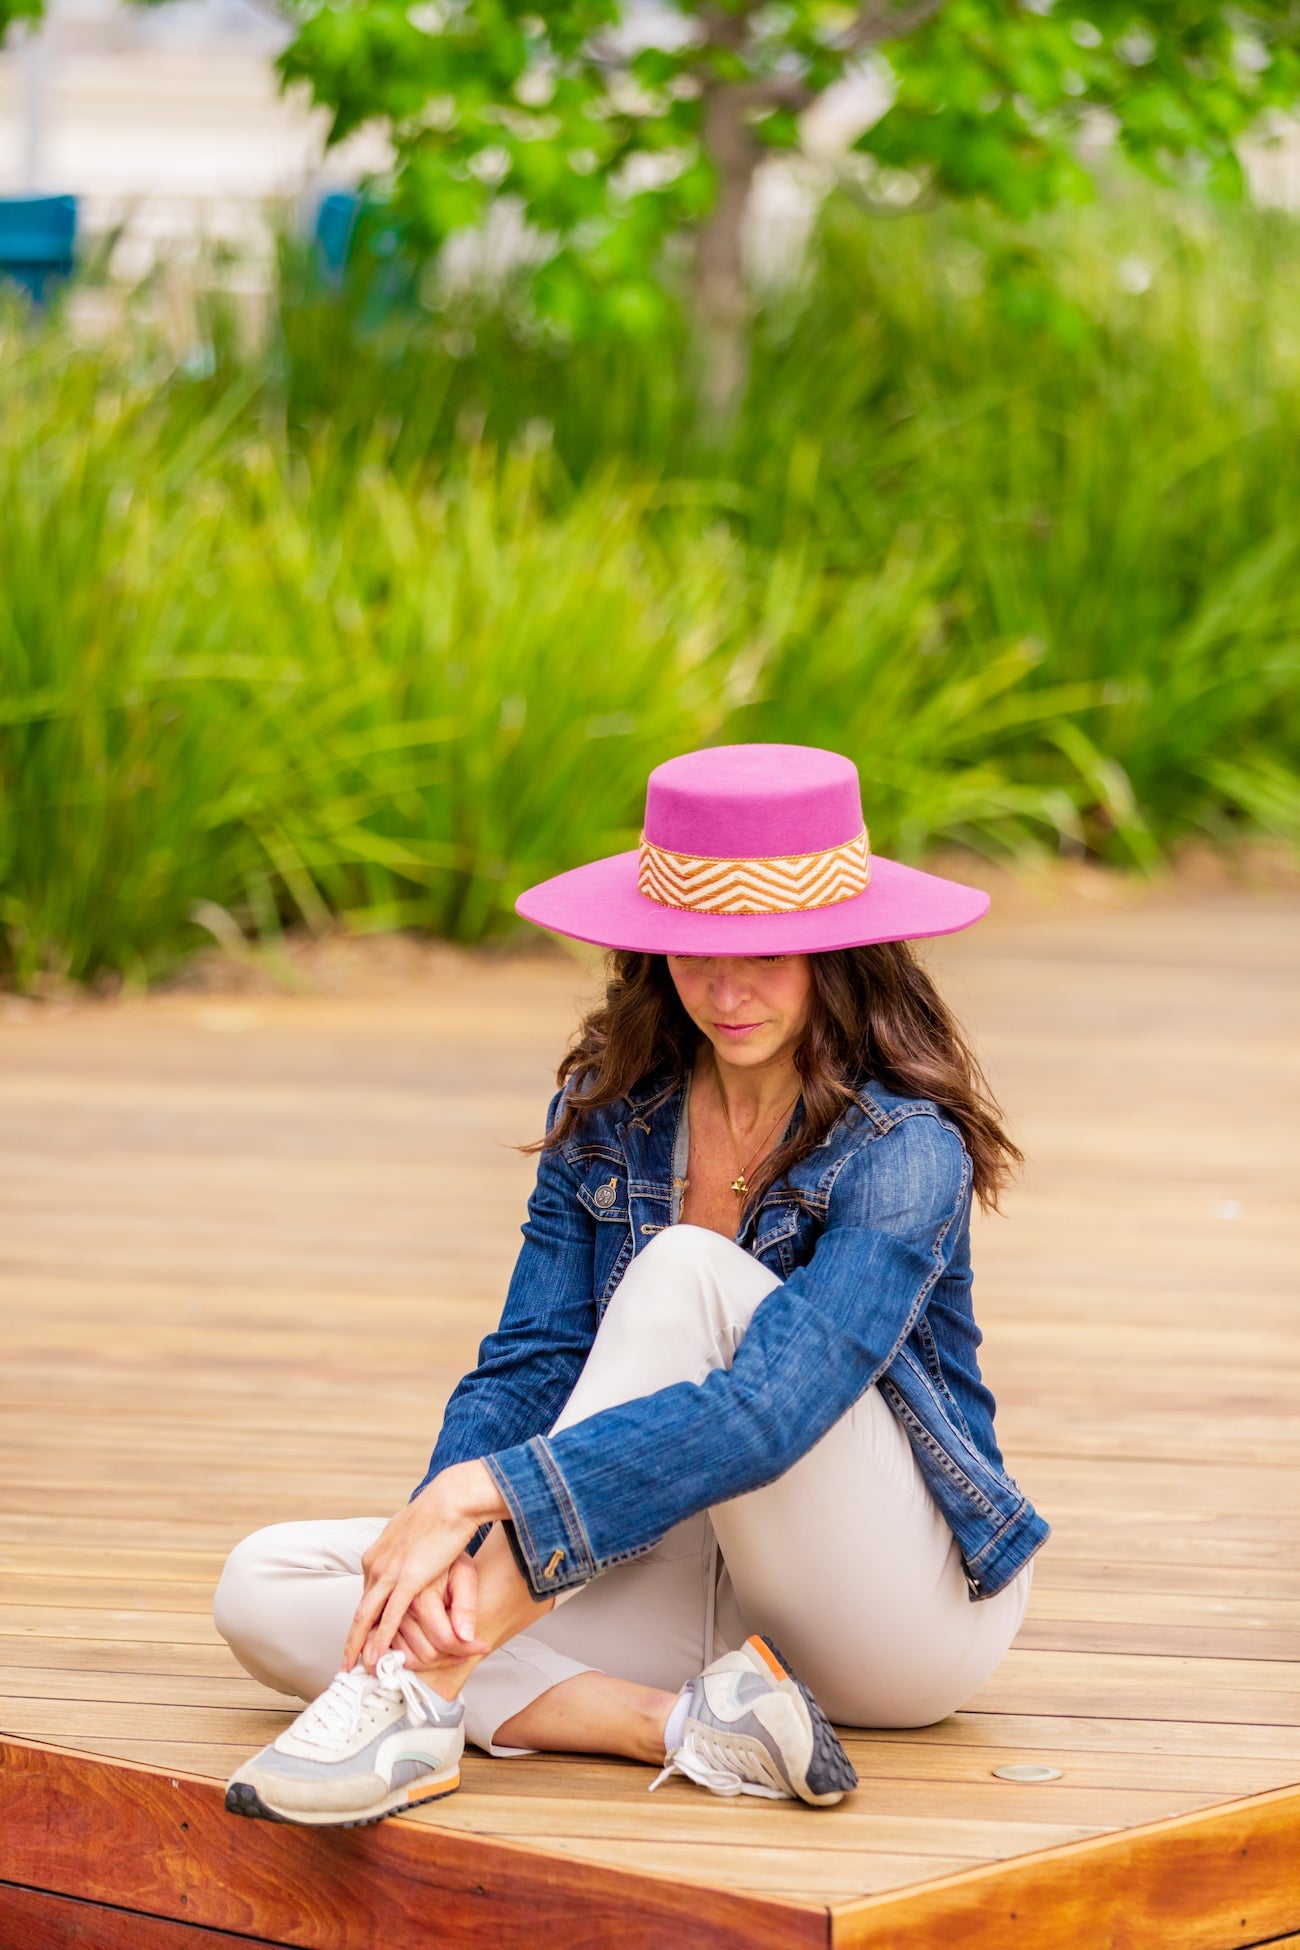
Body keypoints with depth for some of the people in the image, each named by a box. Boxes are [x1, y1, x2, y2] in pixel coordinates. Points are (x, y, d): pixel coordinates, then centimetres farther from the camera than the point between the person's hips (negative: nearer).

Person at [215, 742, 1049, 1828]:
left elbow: (768, 1410, -31)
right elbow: (528, 1369, -3)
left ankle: (423, 1694, -35)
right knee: (267, 1588, -13)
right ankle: (693, 1727, -29)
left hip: (914, 1606, -6)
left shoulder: (906, 1150, -17)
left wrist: (475, 1493, -36)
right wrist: (442, 1539, -25)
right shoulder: (607, 1112, 2)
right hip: (707, 1593, 6)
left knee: (689, 1276, -30)